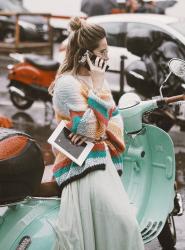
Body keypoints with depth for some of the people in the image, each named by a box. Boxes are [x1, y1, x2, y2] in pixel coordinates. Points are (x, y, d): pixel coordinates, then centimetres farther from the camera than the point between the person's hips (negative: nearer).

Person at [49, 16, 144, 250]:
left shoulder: (96, 79, 14)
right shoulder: (67, 84, -12)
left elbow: (115, 117, 12)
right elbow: (91, 128, -20)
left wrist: (98, 131, -10)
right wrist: (98, 86, -17)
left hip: (103, 160, 9)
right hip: (82, 165, -8)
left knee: (123, 224, 1)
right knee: (119, 222, -18)